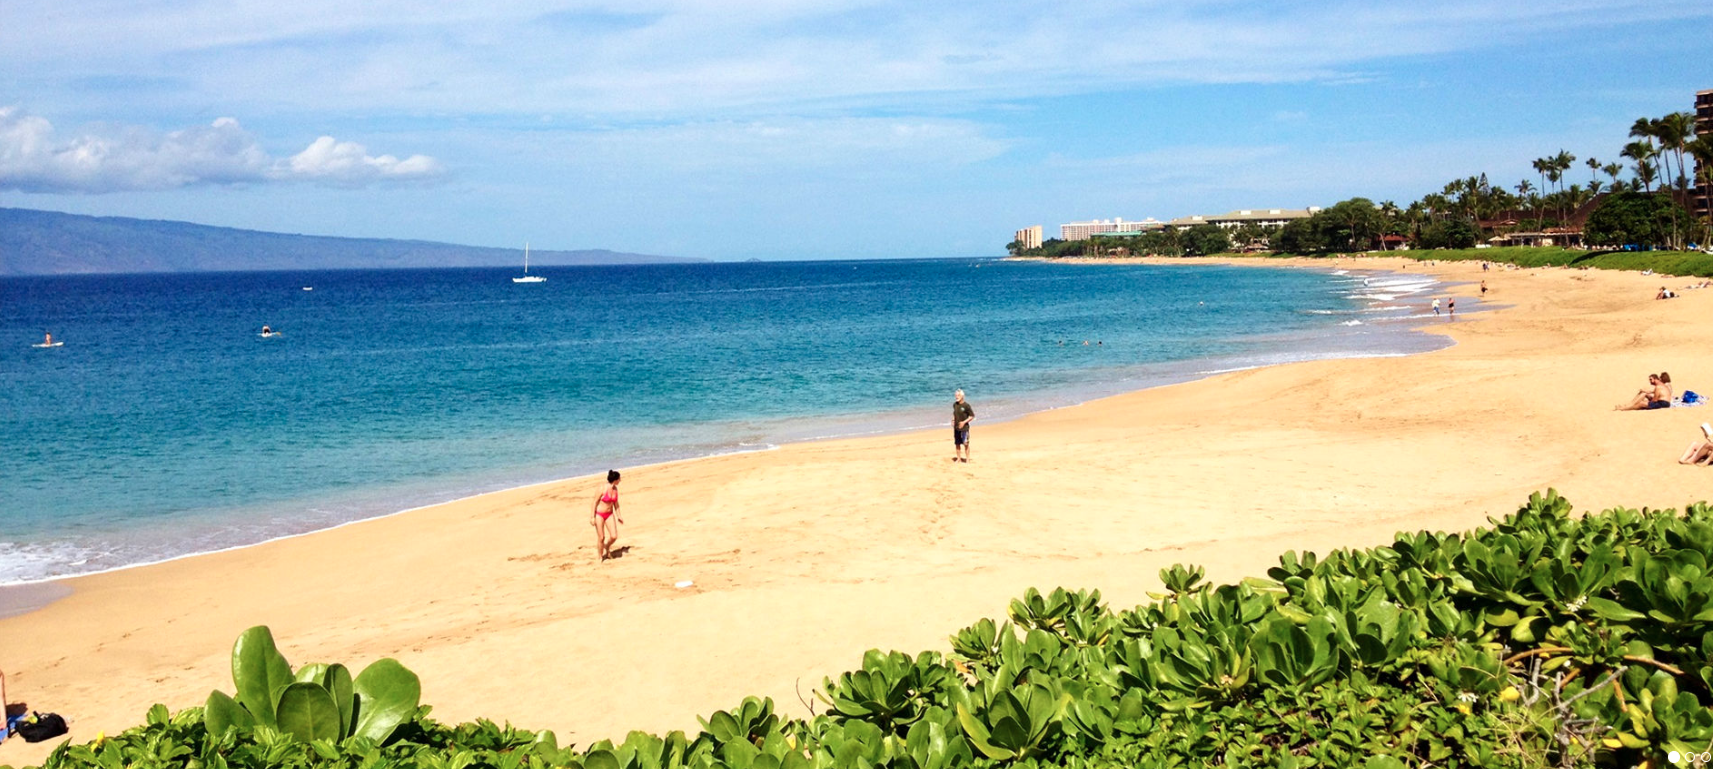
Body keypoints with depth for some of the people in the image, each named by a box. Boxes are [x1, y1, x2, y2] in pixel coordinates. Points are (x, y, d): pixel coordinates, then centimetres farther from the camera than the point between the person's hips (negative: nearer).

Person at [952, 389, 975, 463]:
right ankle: (958, 458, 23)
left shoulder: (966, 405, -12)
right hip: (956, 427, 6)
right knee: (957, 443, 11)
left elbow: (972, 416, -9)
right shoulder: (955, 404, 6)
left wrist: (964, 422, -18)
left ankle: (967, 459, 4)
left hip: (964, 427, -6)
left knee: (965, 443, -5)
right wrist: (953, 420, 7)